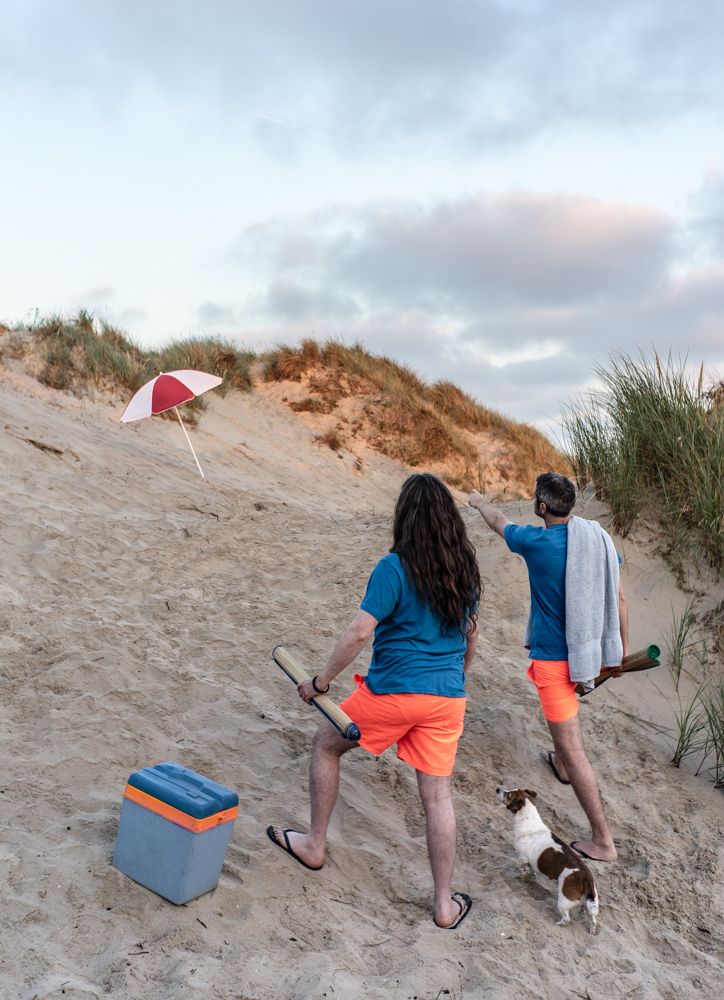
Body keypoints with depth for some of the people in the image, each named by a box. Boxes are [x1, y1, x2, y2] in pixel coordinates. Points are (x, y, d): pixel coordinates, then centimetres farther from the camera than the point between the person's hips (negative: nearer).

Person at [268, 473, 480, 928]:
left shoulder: (395, 568, -16)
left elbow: (359, 633, -18)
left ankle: (314, 844, 33)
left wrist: (320, 681, -7)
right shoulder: (465, 568, 4)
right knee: (438, 796, 13)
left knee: (326, 744, 20)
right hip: (447, 697, 5)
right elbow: (471, 633, 15)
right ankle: (445, 903, 23)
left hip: (392, 692, -5)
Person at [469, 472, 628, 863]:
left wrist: (480, 503, 25)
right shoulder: (598, 535, -3)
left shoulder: (536, 541, -20)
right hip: (587, 649, 8)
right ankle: (561, 765, 58)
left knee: (573, 746, -1)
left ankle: (603, 841, 6)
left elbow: (499, 522, 3)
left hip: (553, 654, -7)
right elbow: (618, 598, 2)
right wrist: (621, 649, 14)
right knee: (563, 698, 37)